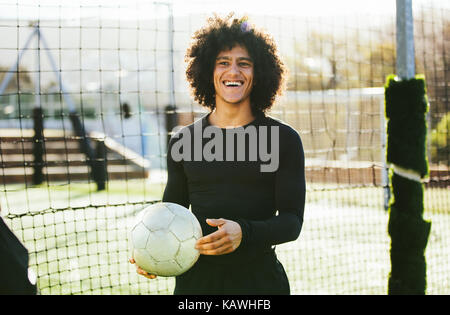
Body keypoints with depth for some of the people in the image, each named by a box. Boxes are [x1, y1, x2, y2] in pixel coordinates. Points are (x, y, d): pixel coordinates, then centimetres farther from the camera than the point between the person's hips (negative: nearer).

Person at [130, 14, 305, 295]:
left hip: (259, 279, -2)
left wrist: (243, 232, -24)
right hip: (196, 279, 2)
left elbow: (292, 221, -6)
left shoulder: (284, 139, -1)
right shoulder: (184, 141, 6)